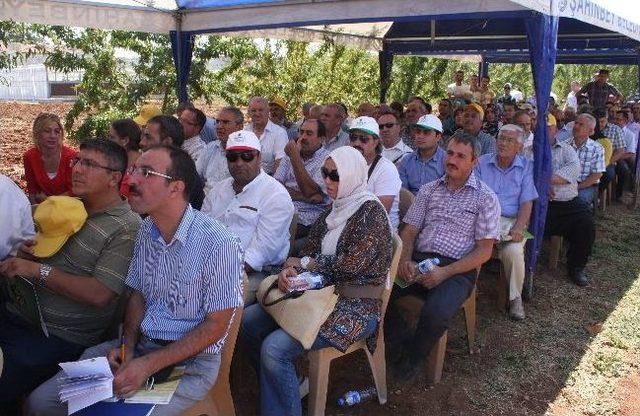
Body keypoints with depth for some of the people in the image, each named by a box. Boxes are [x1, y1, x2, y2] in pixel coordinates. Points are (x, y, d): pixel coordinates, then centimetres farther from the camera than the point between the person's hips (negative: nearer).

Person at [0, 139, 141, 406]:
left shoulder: (126, 228, -13)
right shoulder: (69, 206, 10)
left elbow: (99, 295, -20)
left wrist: (38, 271, -18)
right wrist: (27, 249, -1)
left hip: (59, 335, -7)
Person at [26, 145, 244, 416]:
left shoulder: (218, 244, -20)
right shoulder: (147, 230, 3)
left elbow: (215, 326, -16)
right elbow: (137, 294, 12)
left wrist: (149, 365, -18)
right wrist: (128, 347, -5)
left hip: (189, 363, -6)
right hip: (139, 345, 6)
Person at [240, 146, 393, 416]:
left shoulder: (371, 211, -13)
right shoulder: (334, 209, 12)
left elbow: (350, 264, -20)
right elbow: (308, 251, 12)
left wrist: (304, 264, -8)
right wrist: (289, 270, -10)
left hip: (356, 307, -9)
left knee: (275, 348, -24)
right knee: (248, 321, 1)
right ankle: (280, 386, 18)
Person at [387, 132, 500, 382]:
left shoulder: (486, 198, 3)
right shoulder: (428, 190, 16)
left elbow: (484, 251, -2)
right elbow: (409, 231, 13)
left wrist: (445, 272, -15)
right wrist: (405, 260, -10)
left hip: (457, 270, -3)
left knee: (435, 314, -33)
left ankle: (414, 357, 1)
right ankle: (403, 344, 2)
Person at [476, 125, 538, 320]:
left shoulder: (526, 167, 9)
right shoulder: (482, 163, 10)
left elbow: (526, 203, 1)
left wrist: (518, 227, -16)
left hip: (511, 221, 0)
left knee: (513, 251, -29)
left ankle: (515, 298, -5)